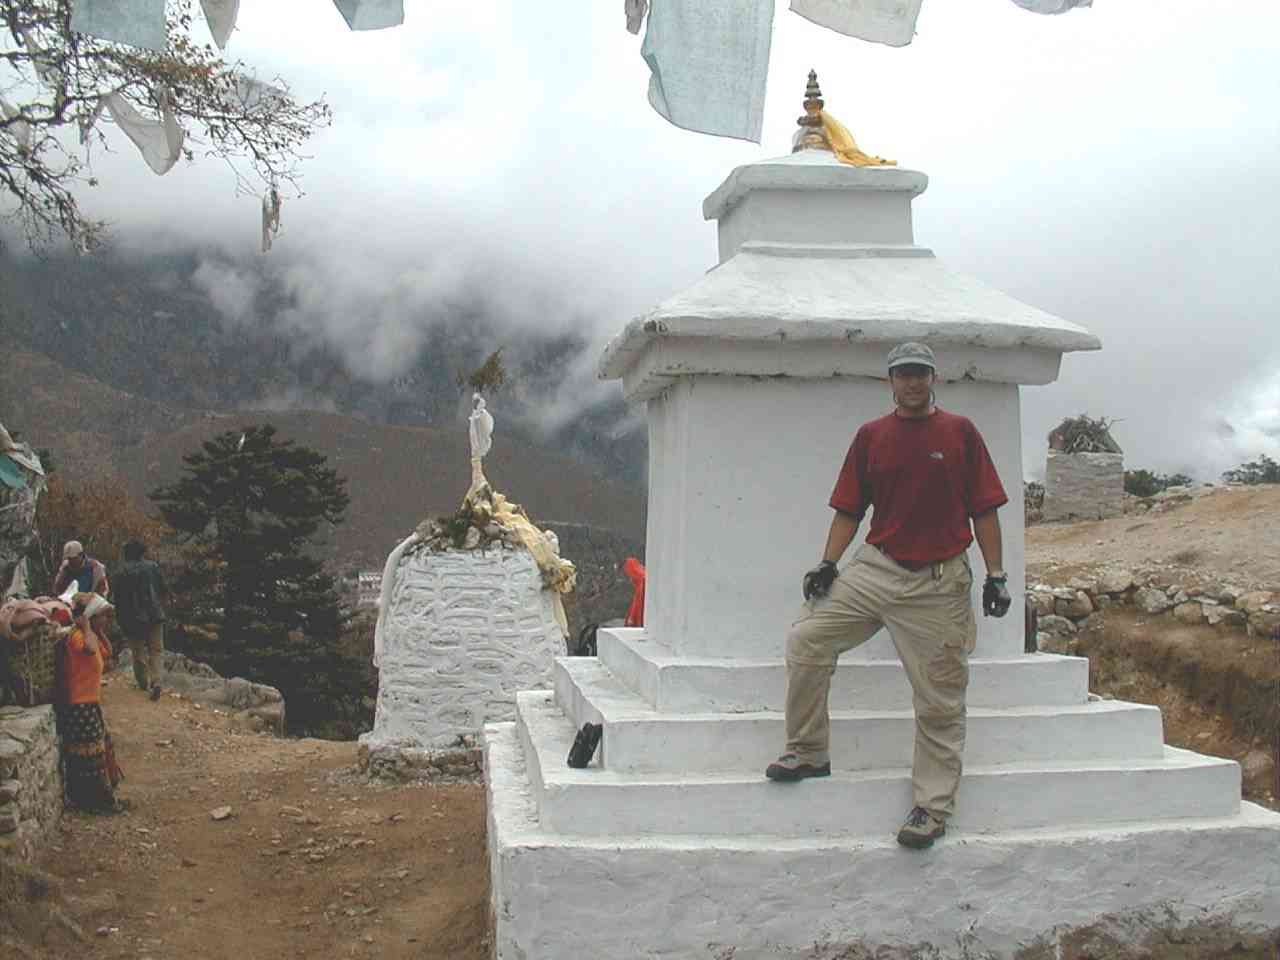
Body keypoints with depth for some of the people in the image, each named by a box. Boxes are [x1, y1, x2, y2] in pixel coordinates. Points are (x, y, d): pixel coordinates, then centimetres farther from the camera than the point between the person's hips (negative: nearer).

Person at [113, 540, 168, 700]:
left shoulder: (122, 573, -3)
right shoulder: (153, 566, -2)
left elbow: (119, 599, 0)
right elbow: (163, 589, 2)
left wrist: (120, 619, 10)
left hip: (134, 617, 0)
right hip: (154, 615, 0)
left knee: (139, 651, 14)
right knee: (156, 650, 5)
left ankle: (143, 682, 21)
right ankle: (155, 681, -12)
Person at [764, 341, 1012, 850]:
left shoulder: (961, 432, 3)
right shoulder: (870, 436, 9)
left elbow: (984, 510, 3)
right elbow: (849, 509, 11)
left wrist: (996, 575, -2)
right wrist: (827, 563, -1)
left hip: (939, 584, -3)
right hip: (874, 569, 3)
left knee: (939, 702, 0)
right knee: (806, 638, -10)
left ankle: (932, 807, 11)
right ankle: (808, 752, 6)